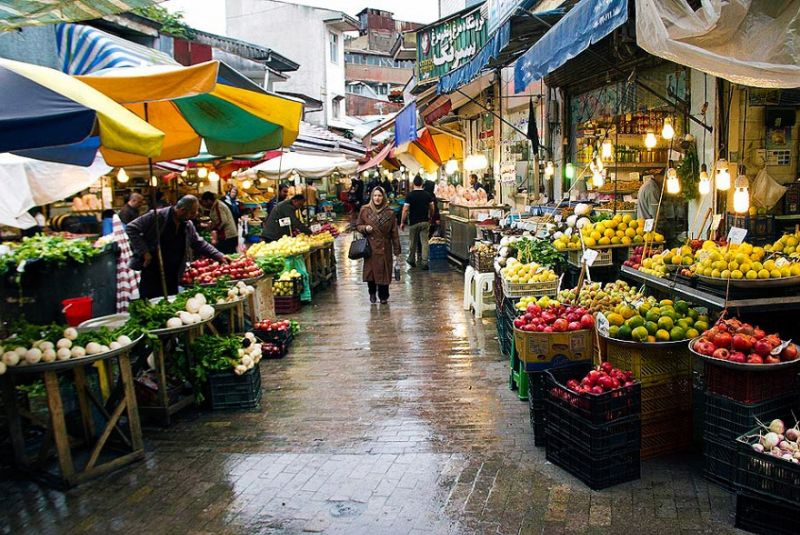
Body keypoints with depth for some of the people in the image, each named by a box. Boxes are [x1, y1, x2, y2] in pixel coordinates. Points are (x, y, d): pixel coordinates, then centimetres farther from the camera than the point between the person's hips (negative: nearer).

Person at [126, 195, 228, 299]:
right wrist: (143, 251, -18)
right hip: (151, 273, -5)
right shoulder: (157, 216, -13)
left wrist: (219, 256, 9)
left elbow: (200, 244, 17)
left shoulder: (188, 225, 6)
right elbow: (131, 228, -13)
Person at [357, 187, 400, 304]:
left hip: (385, 247, 0)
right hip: (370, 246, 0)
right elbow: (358, 226, 9)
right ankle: (372, 293, 30)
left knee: (384, 271, 3)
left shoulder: (389, 213, -3)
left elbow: (394, 233, 0)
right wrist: (365, 228, -14)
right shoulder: (365, 210, -1)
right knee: (370, 270, 6)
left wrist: (397, 250, -1)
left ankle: (383, 296, 21)